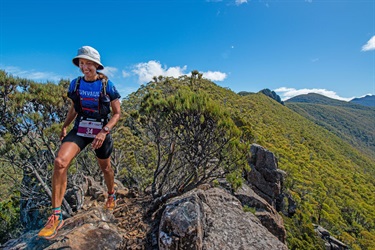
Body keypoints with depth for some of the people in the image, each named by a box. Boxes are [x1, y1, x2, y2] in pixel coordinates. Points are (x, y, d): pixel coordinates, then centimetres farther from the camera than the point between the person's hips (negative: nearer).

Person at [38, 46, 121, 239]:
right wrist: (64, 127, 15)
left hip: (101, 132, -2)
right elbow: (73, 107, 16)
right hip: (79, 130, 2)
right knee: (60, 162, -22)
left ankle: (111, 195, 47)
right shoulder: (75, 84, 0)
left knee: (105, 168, 16)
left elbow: (117, 113, -10)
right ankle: (56, 215, -11)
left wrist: (104, 131, -22)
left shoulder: (107, 85, -11)